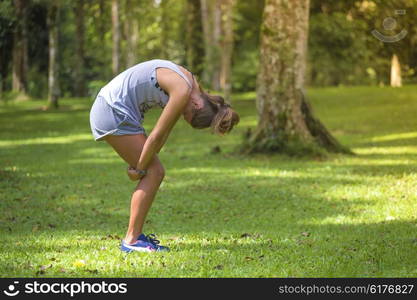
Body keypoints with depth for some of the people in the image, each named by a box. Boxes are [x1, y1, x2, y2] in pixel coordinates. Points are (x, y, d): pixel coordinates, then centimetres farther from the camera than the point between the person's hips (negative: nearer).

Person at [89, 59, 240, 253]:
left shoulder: (190, 84, 9)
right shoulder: (183, 91, -21)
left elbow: (165, 132, 11)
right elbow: (156, 135, -17)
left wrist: (140, 164, 9)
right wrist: (138, 169, -7)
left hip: (112, 110, 9)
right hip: (112, 111, -9)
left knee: (155, 172, 8)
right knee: (154, 172, -8)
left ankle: (135, 235, 12)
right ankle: (131, 240, -7)